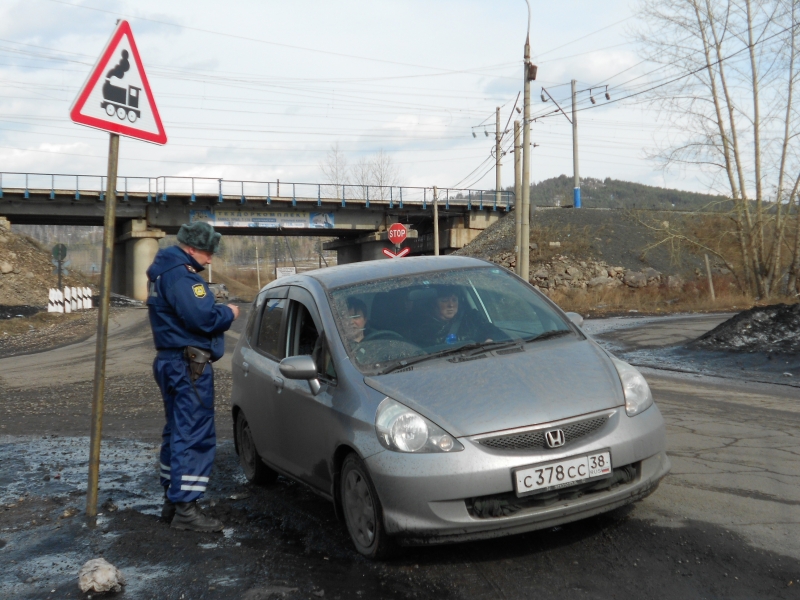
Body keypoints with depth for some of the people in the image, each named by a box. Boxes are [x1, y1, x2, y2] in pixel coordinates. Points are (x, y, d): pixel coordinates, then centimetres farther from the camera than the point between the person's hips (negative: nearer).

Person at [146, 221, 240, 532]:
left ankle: (172, 500, 25)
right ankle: (185, 509, -6)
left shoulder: (166, 271, 18)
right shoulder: (180, 275, -17)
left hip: (172, 361, 11)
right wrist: (228, 313, -8)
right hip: (188, 364, -11)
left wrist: (217, 311, 7)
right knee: (195, 435, -8)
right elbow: (202, 318, -25)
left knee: (178, 432, 17)